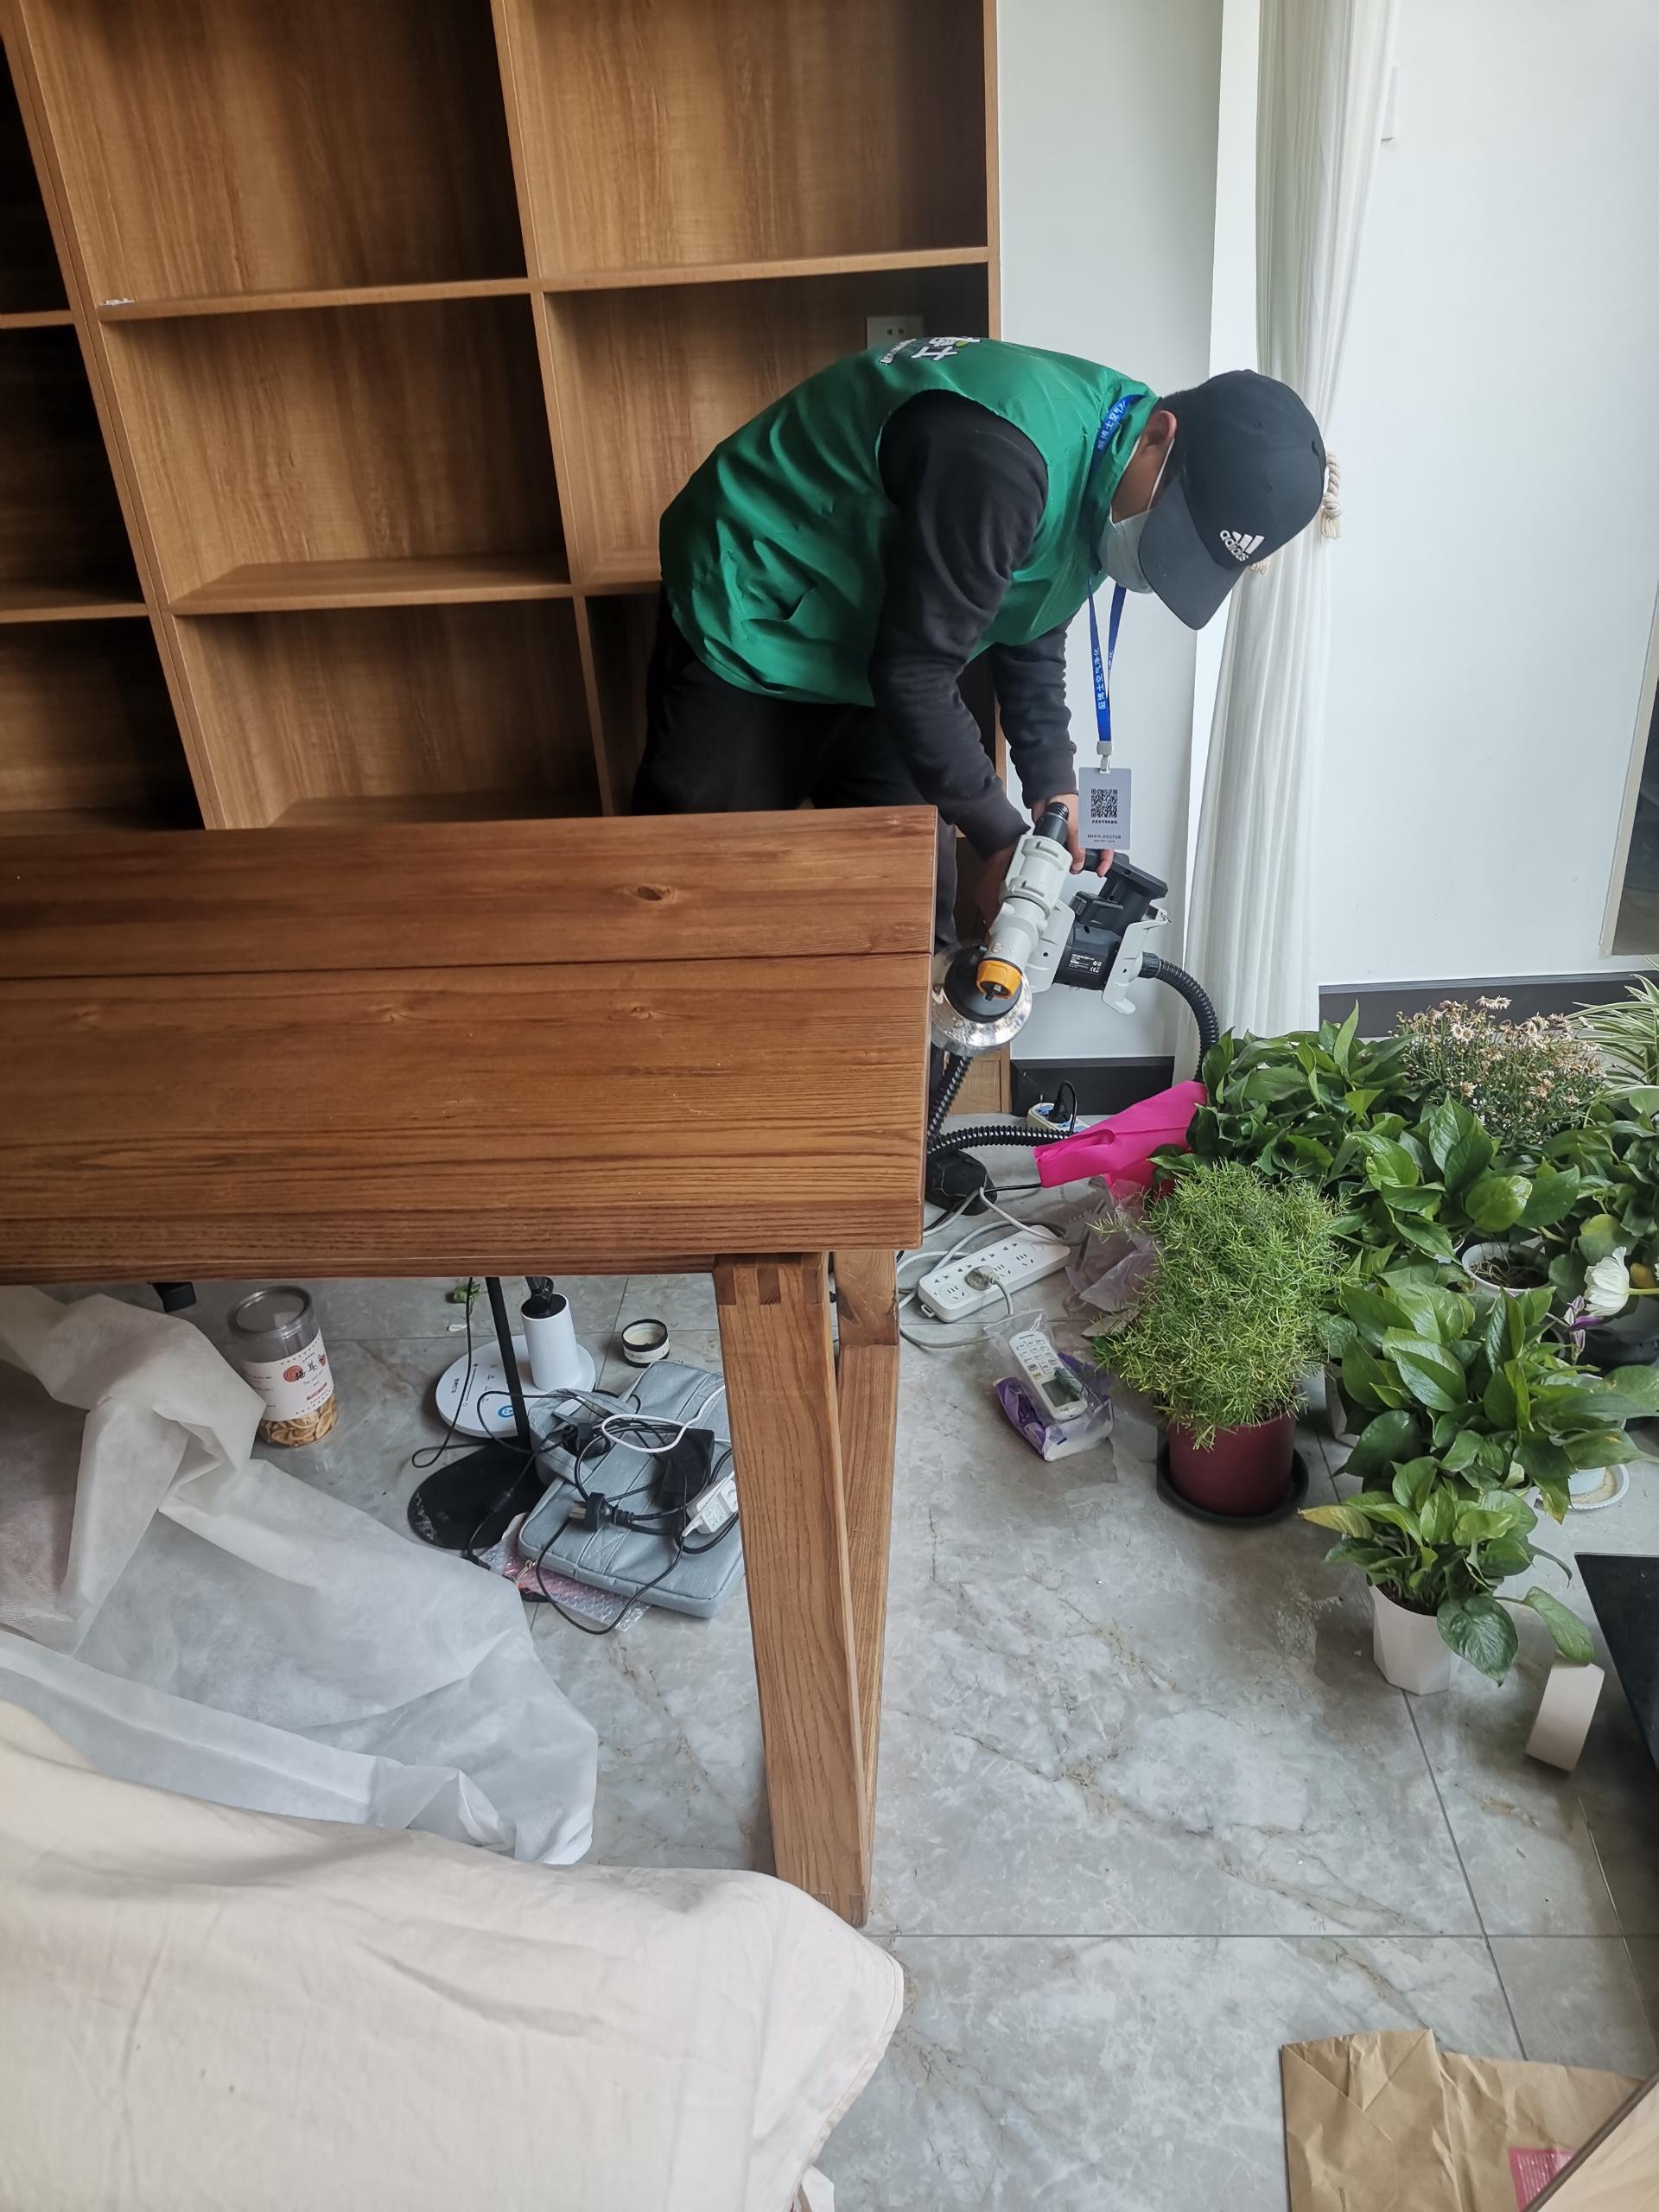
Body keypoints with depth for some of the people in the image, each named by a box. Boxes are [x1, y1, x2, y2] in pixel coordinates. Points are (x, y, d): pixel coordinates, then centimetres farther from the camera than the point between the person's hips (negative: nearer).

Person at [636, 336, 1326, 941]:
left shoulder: (1108, 463, -6)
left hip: (869, 646, 8)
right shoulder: (1001, 455, -35)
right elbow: (913, 671, -29)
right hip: (751, 626, -8)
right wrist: (999, 837, -20)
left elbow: (1029, 625, 7)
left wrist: (1052, 781, -3)